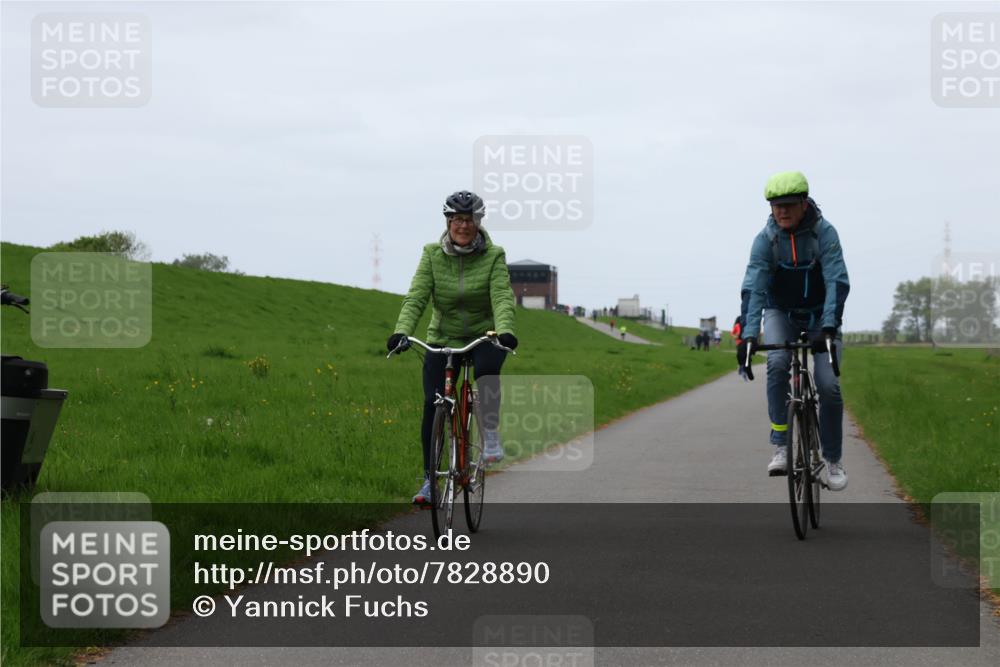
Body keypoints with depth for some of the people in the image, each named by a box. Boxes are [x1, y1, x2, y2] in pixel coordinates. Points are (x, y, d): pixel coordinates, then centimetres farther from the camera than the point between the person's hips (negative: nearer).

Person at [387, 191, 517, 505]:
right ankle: (430, 480, 0)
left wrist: (504, 330, -41)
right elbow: (416, 297, -14)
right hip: (443, 339, 2)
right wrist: (401, 332, -32)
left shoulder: (493, 256, -8)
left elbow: (502, 298, -21)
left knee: (487, 367, -36)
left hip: (484, 337, -2)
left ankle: (491, 435, -18)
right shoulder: (433, 255, -5)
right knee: (433, 404, -11)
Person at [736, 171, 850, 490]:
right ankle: (780, 447, -25)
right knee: (777, 364, -29)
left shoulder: (824, 233, -19)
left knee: (828, 385, -13)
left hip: (819, 315, 0)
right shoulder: (765, 239, -17)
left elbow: (837, 281, -28)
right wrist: (748, 335, -37)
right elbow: (753, 288, -25)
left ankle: (833, 460, 7)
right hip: (780, 314, 1)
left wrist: (830, 326, -42)